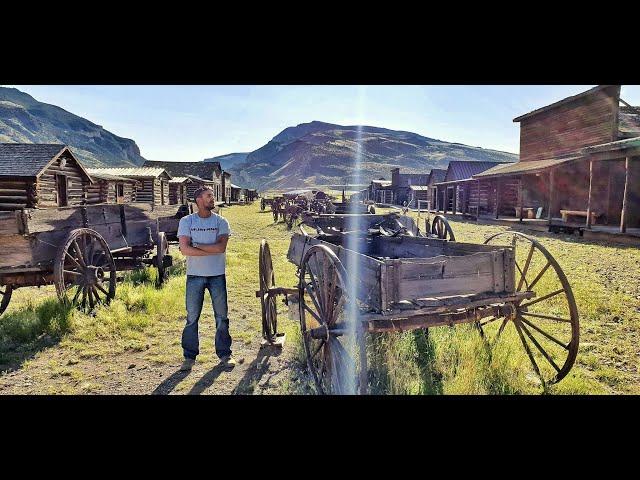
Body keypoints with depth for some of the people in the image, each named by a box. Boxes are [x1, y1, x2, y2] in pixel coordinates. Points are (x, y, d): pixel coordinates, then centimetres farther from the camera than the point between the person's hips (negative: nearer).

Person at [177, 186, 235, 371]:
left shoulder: (221, 222, 2)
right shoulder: (186, 221, 0)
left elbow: (221, 247, -13)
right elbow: (185, 249, -12)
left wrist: (196, 245, -12)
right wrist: (211, 250, -13)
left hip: (217, 275, 1)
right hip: (195, 275, -1)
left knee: (221, 316, 8)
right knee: (192, 317, 6)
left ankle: (224, 354, 21)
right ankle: (189, 357, 19)